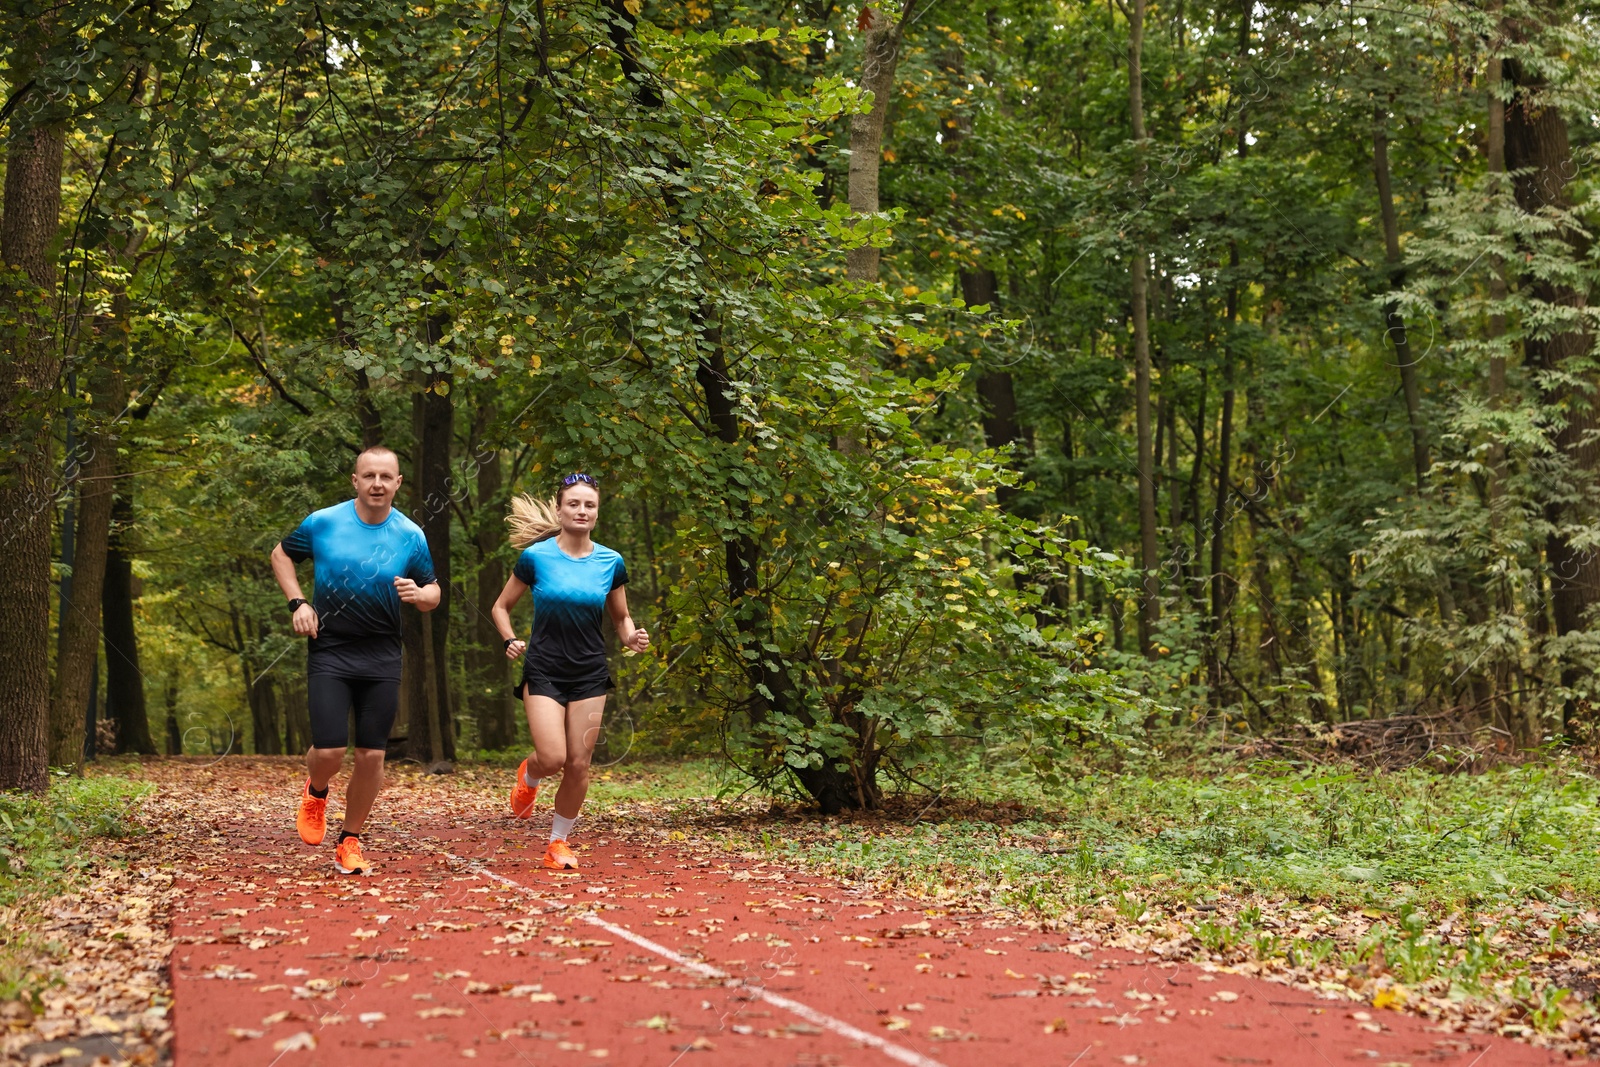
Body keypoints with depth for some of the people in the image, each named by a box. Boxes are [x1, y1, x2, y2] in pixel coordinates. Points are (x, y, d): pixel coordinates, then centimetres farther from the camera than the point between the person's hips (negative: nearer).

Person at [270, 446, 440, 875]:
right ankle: (316, 792, 26)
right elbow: (281, 554, 13)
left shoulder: (410, 536, 0)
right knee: (329, 751, -11)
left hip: (382, 658, 2)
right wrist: (297, 603, -1)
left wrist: (419, 594, -14)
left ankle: (349, 843, 20)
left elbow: (433, 592, 10)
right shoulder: (323, 522, -4)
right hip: (329, 651, -2)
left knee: (371, 756, 2)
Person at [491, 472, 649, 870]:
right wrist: (510, 641, -11)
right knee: (552, 758, -15)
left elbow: (621, 618, 14)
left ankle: (558, 842, 21)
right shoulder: (536, 557, -4)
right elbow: (501, 607, 7)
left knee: (578, 765, 0)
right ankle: (528, 777, 23)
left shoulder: (611, 563, 2)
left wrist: (631, 637, -8)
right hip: (544, 671, -2)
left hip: (589, 674, 2)